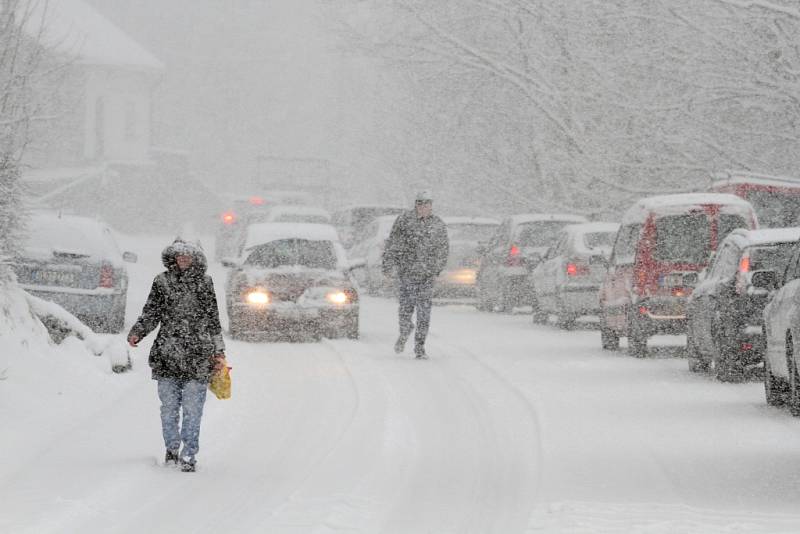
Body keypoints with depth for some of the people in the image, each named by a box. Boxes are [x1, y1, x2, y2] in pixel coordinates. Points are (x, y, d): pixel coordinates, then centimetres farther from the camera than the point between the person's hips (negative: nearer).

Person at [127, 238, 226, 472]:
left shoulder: (204, 283, 8)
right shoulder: (162, 282, 7)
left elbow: (213, 320, 14)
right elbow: (151, 314, 9)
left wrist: (218, 352, 14)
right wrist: (136, 333, -9)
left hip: (197, 356, -1)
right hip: (167, 354, 1)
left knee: (192, 407, -4)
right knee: (169, 405, 5)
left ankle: (189, 454, 4)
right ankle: (172, 448, 23)